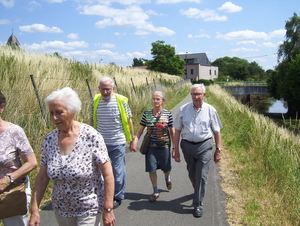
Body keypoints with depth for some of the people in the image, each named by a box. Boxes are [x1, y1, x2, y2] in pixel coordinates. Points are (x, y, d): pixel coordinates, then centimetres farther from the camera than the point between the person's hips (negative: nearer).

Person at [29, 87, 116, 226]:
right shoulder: (49, 139, -6)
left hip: (90, 209, -4)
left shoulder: (91, 136, -19)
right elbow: (42, 177, 0)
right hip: (61, 210, 4)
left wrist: (108, 210, -16)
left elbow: (107, 174, -16)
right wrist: (34, 210, -3)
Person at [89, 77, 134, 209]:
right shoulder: (95, 101, 1)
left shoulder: (121, 101, -7)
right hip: (100, 143, 3)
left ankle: (118, 197, 23)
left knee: (118, 172, 4)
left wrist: (132, 140, 4)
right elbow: (91, 121, 11)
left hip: (117, 143, -3)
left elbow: (128, 121, 1)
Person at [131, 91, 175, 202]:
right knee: (151, 169, 2)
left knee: (166, 168, 13)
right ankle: (155, 192, 20)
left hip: (164, 146, -1)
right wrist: (135, 141, -11)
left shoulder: (168, 114, -5)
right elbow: (140, 129, 3)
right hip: (151, 146, 1)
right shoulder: (147, 114, -1)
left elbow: (172, 131, -1)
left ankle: (167, 178, 50)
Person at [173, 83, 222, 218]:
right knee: (192, 174, 18)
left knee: (201, 176, -4)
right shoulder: (183, 109, 0)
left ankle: (198, 205, 8)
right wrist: (176, 150, 1)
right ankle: (198, 191, 47)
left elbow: (216, 131, 3)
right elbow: (177, 131, 3)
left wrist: (218, 150, 2)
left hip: (204, 146, -2)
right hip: (187, 145, 2)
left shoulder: (210, 110, -2)